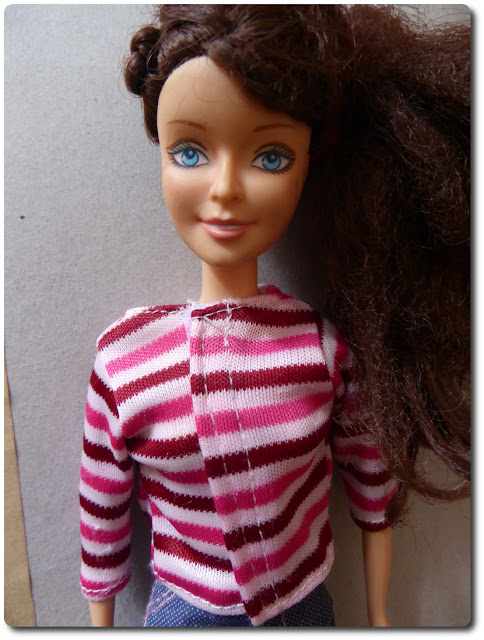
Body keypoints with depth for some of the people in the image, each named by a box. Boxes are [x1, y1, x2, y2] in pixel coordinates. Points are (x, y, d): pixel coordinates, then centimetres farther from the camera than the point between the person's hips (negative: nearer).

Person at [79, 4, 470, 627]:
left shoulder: (332, 348, -19)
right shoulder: (121, 357, -21)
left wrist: (379, 615, 7)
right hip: (184, 607, 0)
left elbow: (375, 488, -4)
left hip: (308, 601, 1)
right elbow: (100, 517, -7)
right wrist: (100, 620, 5)